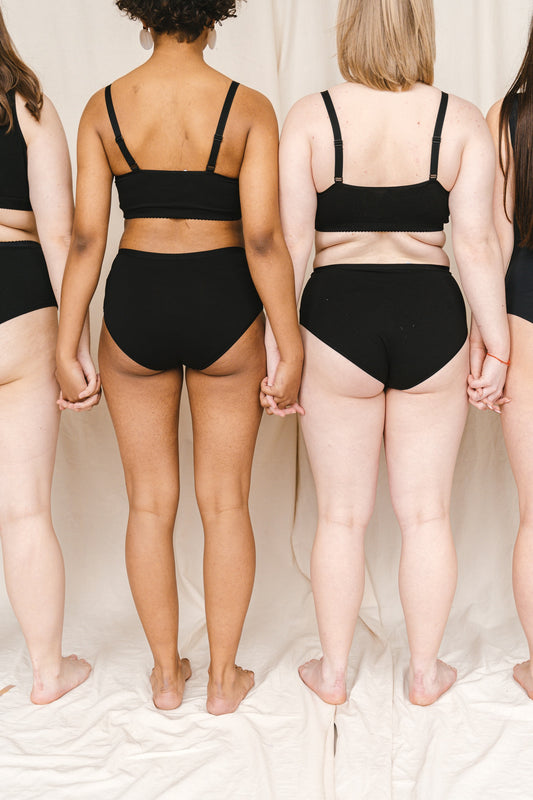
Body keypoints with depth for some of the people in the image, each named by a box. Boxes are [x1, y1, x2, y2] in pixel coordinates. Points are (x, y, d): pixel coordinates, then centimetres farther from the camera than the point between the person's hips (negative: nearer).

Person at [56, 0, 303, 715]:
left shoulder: (103, 108, -2)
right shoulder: (249, 109, -7)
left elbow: (86, 238, -5)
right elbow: (263, 239, -14)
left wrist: (67, 350, 1)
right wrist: (290, 349, -7)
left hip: (135, 308, 2)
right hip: (223, 310, -1)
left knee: (150, 504, 14)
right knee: (226, 503, 12)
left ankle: (167, 674, 26)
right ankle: (224, 678, 23)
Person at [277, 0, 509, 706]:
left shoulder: (310, 117, -4)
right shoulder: (462, 120, -2)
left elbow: (290, 241, -7)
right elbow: (479, 243, -6)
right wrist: (496, 347, 1)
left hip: (337, 319, 0)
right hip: (432, 321, 1)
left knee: (341, 514, 12)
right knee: (427, 512, 13)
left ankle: (333, 671, 26)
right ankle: (425, 671, 26)